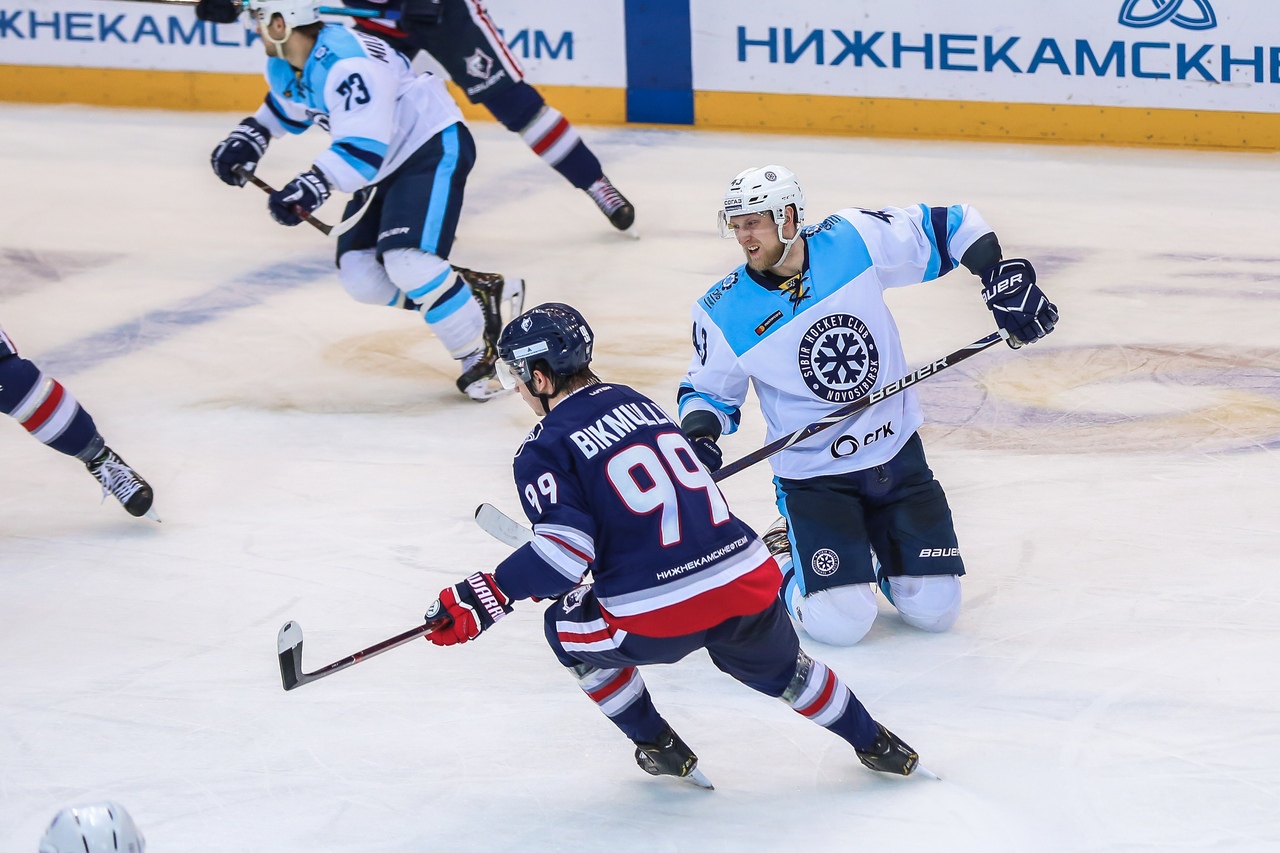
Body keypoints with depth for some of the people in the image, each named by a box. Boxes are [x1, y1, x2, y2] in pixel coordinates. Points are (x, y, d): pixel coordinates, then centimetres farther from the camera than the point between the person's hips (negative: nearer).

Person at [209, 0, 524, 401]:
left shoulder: (346, 64, -31)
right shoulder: (284, 67, 1)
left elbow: (364, 148, -38)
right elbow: (287, 104, 26)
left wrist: (315, 184, -49)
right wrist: (251, 136, 13)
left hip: (435, 147, -10)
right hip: (384, 166, 10)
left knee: (407, 260, -27)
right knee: (360, 274, 0)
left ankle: (482, 356, -14)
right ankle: (477, 293, 9)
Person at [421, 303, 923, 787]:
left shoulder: (545, 452, -4)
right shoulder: (636, 402, 19)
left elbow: (567, 550, -15)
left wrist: (489, 596, -12)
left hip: (660, 621, -6)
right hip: (749, 581, 6)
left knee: (571, 629, 25)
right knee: (779, 666, 35)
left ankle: (659, 749, 27)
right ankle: (875, 744, 44)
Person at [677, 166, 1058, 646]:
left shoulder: (857, 240, -12)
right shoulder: (725, 314, -12)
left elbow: (948, 228, 0)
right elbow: (709, 389, 3)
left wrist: (1002, 279, -11)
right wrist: (698, 429, -18)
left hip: (896, 454, 2)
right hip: (813, 476, -2)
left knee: (934, 611, -1)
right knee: (839, 623, -15)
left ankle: (880, 543, 29)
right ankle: (784, 554, 15)